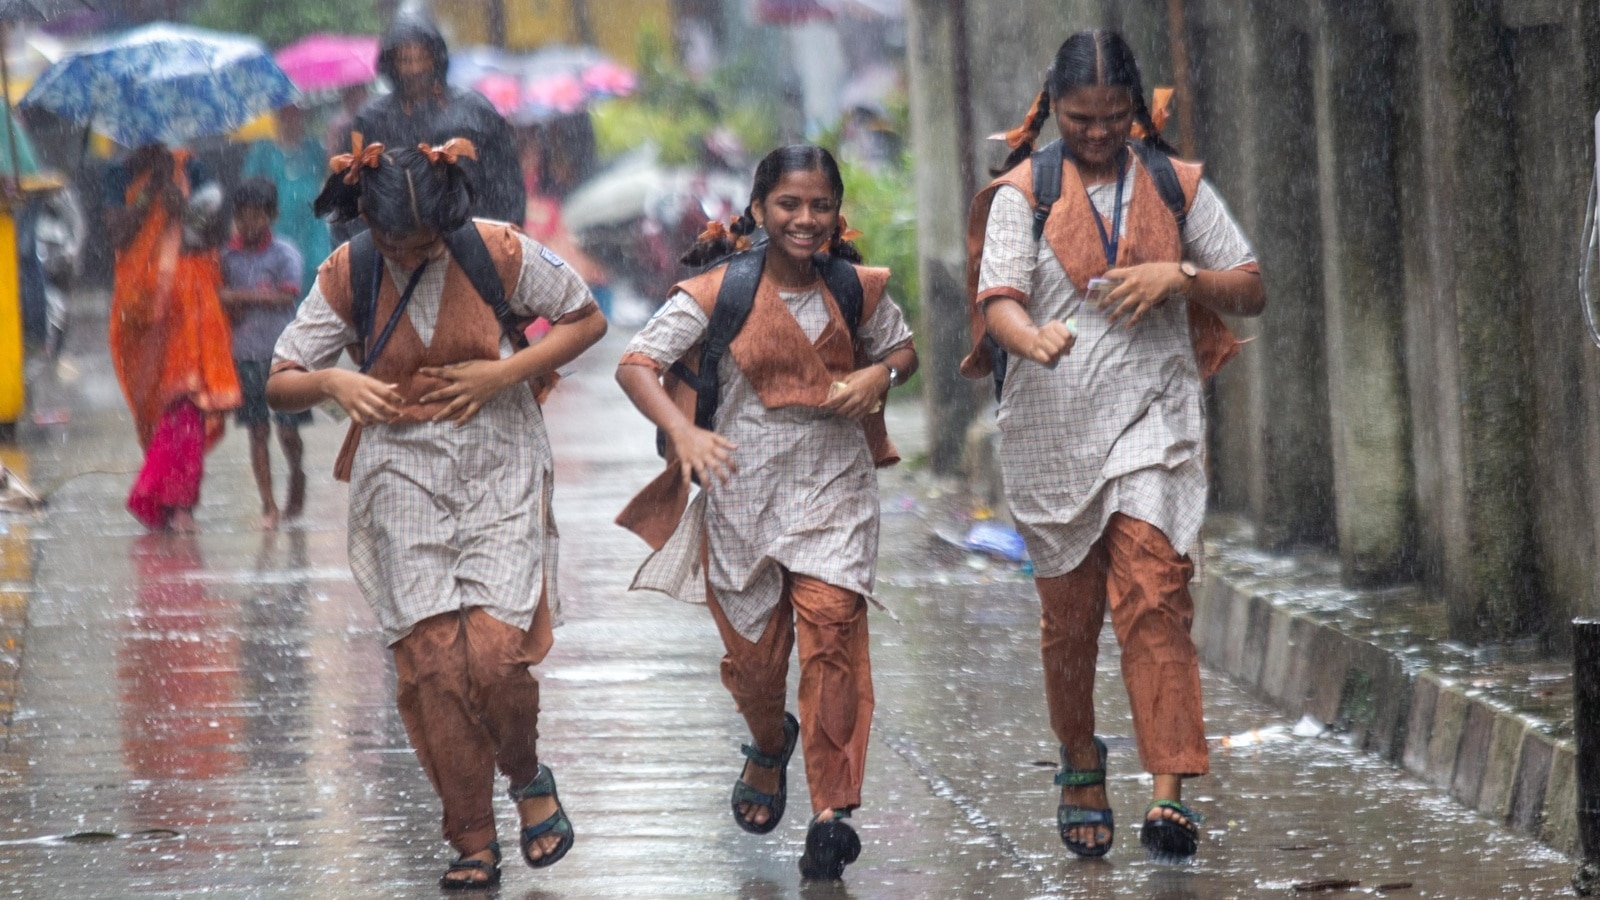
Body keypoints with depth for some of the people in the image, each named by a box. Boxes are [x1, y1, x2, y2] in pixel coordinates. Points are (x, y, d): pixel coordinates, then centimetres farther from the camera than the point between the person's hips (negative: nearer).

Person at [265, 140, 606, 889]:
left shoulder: (498, 252, -8)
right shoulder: (348, 276, -4)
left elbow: (587, 321, 3)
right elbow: (279, 383, 1)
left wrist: (505, 374, -11)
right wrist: (333, 383, -23)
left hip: (498, 470, -1)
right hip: (403, 481, 2)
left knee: (495, 651, -14)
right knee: (432, 663, -5)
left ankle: (528, 776, 17)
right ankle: (473, 841, 8)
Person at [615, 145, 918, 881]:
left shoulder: (856, 289, 1)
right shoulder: (720, 292, -8)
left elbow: (904, 349, 18)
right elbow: (636, 364, -12)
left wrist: (880, 375, -7)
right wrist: (683, 432, -29)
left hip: (834, 490, 0)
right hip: (743, 492, 0)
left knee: (831, 628, -18)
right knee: (752, 657, 10)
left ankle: (832, 813, -14)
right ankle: (770, 745, 46)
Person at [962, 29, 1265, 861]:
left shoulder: (1175, 186, 8)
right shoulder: (1023, 193, 2)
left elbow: (1251, 290, 11)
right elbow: (998, 298, -12)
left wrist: (1180, 275, -9)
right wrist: (1032, 338, -35)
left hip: (1151, 419, 0)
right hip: (1053, 426, 0)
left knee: (1152, 593, -16)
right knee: (1069, 613, 9)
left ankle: (1170, 791, -22)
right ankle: (1079, 761, 34)